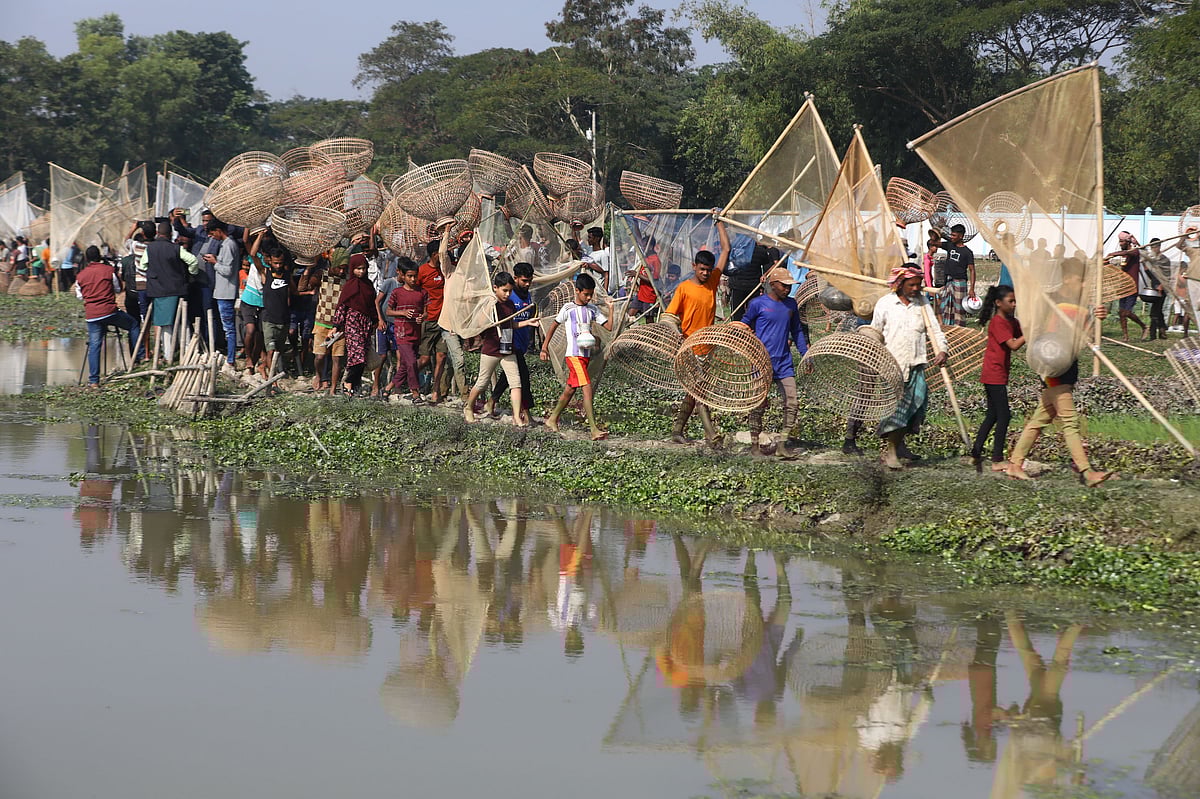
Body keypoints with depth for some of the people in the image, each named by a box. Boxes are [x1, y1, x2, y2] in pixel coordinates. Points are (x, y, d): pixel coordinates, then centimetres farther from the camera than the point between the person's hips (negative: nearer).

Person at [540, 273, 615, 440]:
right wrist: (544, 348, 4)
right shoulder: (568, 309, -4)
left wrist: (610, 308, -2)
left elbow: (609, 326, 8)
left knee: (570, 389, 14)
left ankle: (553, 420, 31)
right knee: (587, 388, -17)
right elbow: (553, 326, 5)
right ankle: (594, 430, -22)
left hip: (586, 355, 7)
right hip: (574, 355, -7)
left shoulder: (592, 310, 11)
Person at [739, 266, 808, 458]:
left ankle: (782, 445, 4)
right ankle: (754, 444, 12)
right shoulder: (758, 304, -5)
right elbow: (744, 328, 5)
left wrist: (805, 354, 15)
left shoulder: (791, 305, 10)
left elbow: (797, 331, 20)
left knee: (792, 403, -3)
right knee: (759, 404, 1)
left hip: (784, 363, 5)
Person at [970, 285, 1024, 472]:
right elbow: (1013, 345, -23)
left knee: (993, 415, 14)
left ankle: (976, 454, 19)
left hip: (999, 375, 10)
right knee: (1003, 416, -8)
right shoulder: (997, 322, -15)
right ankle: (997, 461, -6)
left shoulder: (1011, 322, 13)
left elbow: (1022, 335, 7)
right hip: (994, 374, -10)